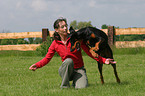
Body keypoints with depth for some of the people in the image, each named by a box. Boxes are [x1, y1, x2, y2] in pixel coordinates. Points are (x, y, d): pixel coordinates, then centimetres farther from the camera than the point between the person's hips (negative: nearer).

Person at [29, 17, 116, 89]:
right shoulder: (55, 44, -5)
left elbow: (88, 51, -9)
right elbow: (47, 58, 1)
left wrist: (103, 60, -16)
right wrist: (37, 65, -18)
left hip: (79, 70, 0)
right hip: (65, 71, 0)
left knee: (82, 87, -30)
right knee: (69, 61, -35)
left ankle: (75, 82, 9)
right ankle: (64, 86, -18)